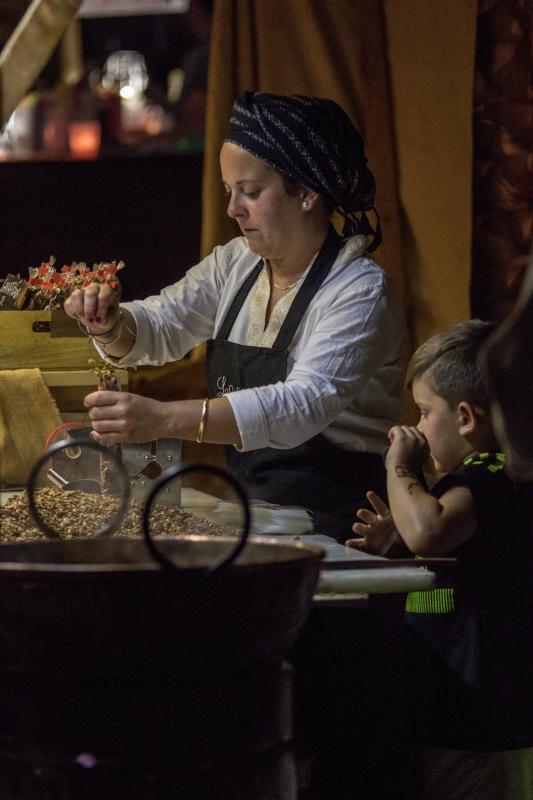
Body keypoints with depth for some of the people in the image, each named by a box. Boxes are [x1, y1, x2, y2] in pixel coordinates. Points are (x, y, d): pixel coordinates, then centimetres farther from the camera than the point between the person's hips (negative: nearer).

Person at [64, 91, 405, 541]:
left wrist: (164, 419, -40)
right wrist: (110, 324, -9)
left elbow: (306, 404, -29)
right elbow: (157, 329, 17)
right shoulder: (236, 263, 9)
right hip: (246, 505, 7)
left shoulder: (361, 292, -15)